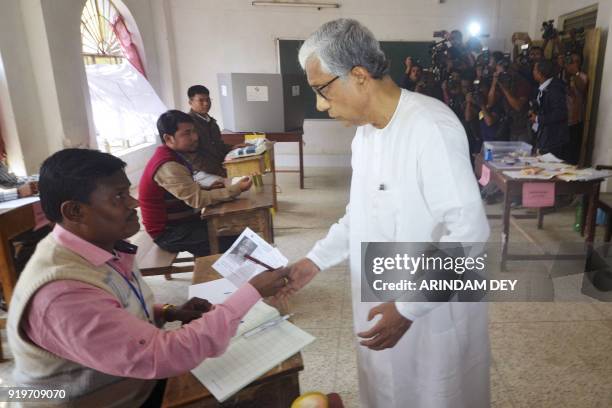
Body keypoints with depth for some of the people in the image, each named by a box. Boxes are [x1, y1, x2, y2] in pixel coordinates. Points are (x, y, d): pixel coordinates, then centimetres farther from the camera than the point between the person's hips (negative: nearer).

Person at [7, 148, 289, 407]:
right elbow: (163, 356, -34)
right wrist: (253, 291, -29)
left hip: (133, 379, 7)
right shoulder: (61, 292, -33)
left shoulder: (104, 245, -4)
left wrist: (169, 313, -6)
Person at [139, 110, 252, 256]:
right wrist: (237, 189, -26)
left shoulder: (172, 156, 5)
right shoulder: (168, 167, -26)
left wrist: (206, 188, -2)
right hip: (169, 232, -9)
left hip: (178, 222, 9)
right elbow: (198, 199, -29)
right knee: (232, 241, -17)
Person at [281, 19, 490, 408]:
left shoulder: (431, 127, -25)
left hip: (436, 310, -7)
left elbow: (469, 231, -26)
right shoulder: (365, 130, 4)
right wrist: (317, 260, 5)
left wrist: (408, 306, -24)